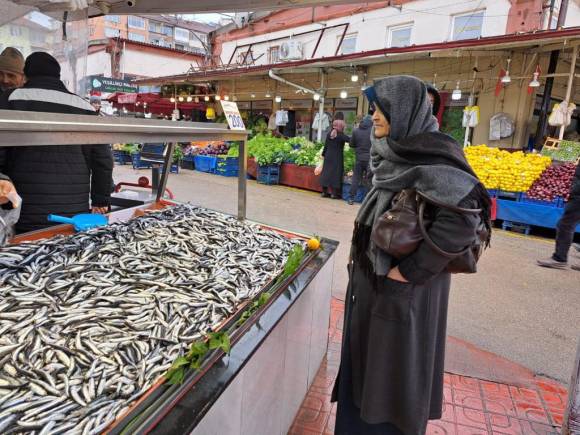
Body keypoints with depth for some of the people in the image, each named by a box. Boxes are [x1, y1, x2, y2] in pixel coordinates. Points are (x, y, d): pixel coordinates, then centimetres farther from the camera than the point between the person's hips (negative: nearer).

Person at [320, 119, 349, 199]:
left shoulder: (329, 134, 3)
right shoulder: (341, 136, -11)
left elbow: (325, 145, 7)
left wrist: (323, 154, 15)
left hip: (328, 157, 5)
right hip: (338, 158, -5)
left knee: (326, 172, 10)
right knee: (336, 173, 1)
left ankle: (325, 192, 14)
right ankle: (335, 193, 1)